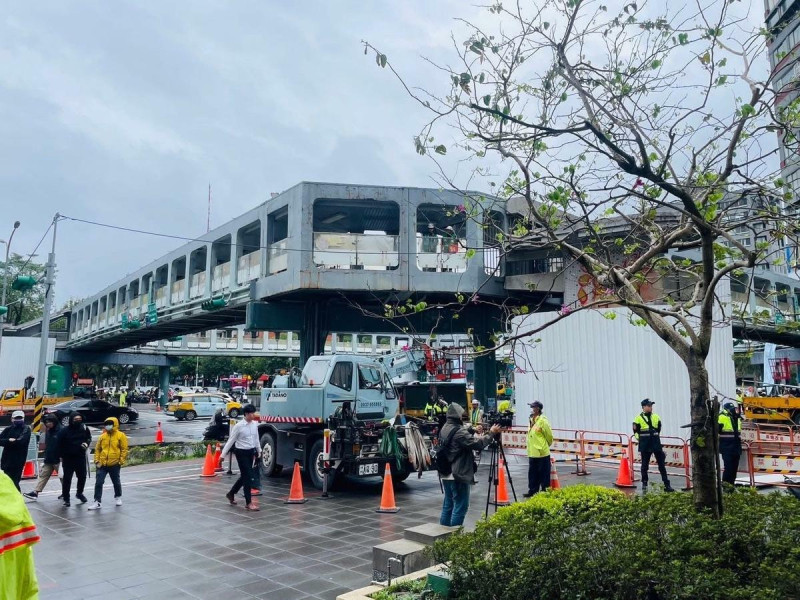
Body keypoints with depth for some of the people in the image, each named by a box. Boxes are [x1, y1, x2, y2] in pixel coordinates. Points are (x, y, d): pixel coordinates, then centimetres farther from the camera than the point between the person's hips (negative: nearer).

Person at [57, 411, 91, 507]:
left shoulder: (84, 428, -2)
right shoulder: (65, 431, -11)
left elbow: (89, 438, 14)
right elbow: (60, 444, -6)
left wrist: (87, 443, -6)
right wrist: (62, 456, -8)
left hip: (81, 457, 3)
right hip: (68, 458, -3)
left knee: (82, 476, 11)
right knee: (67, 478, 1)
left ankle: (79, 493, 34)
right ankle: (66, 498, 12)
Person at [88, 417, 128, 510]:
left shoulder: (121, 436, -4)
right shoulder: (102, 436, 7)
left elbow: (124, 449, -5)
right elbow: (97, 449, 11)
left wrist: (121, 461, -10)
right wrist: (97, 460, 2)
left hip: (114, 464, -3)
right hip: (102, 464, 3)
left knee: (116, 482, 12)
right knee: (98, 483, -3)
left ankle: (118, 497, 33)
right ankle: (97, 501, 2)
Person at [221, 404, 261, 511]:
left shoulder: (255, 424, 1)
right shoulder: (239, 426, -15)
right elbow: (231, 441, -10)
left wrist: (259, 451, 21)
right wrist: (223, 454, -9)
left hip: (251, 452, 7)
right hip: (241, 453, -7)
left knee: (244, 476, 17)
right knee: (248, 476, -6)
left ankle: (231, 494, 39)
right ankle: (248, 503, 2)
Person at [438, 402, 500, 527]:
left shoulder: (445, 428, 9)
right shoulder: (459, 431, -20)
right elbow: (478, 444, -21)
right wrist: (491, 433, -10)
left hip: (445, 474, 9)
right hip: (458, 475, -9)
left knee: (448, 504, 16)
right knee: (460, 505, -2)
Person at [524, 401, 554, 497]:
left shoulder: (542, 421, -15)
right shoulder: (532, 420, 10)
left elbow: (549, 435, -8)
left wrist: (546, 445, 5)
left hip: (542, 453, -8)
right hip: (532, 453, 8)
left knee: (543, 474, 3)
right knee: (533, 474, 14)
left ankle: (545, 491, 13)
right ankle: (532, 491, 23)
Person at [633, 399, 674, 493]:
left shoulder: (656, 417, 7)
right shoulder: (639, 418, -6)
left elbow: (659, 429, 18)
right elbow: (636, 431, -1)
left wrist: (655, 438, 12)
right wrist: (642, 439, -2)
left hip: (656, 444, 3)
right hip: (645, 446, -3)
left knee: (661, 464, 5)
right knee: (645, 465, 4)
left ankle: (667, 485, 10)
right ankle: (644, 485, 14)